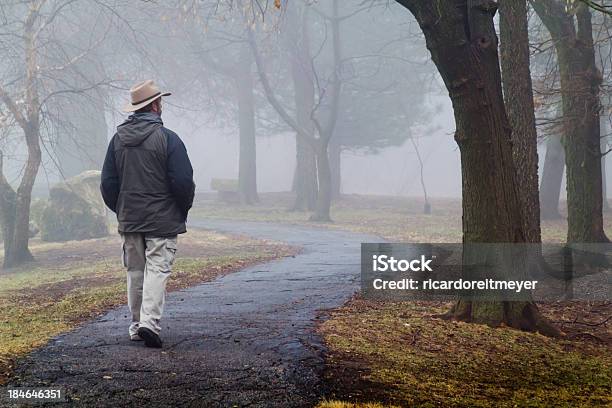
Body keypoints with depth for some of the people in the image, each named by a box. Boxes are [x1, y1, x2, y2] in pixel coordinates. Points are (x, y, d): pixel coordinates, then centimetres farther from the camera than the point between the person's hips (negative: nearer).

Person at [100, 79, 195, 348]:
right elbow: (183, 182, -11)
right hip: (162, 220, -5)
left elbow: (107, 183, 10)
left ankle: (136, 325, 16)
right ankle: (149, 321, -18)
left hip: (129, 220, 5)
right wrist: (183, 210, 6)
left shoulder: (118, 139, 6)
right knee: (157, 269, -5)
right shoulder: (167, 138, -10)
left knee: (135, 272, 13)